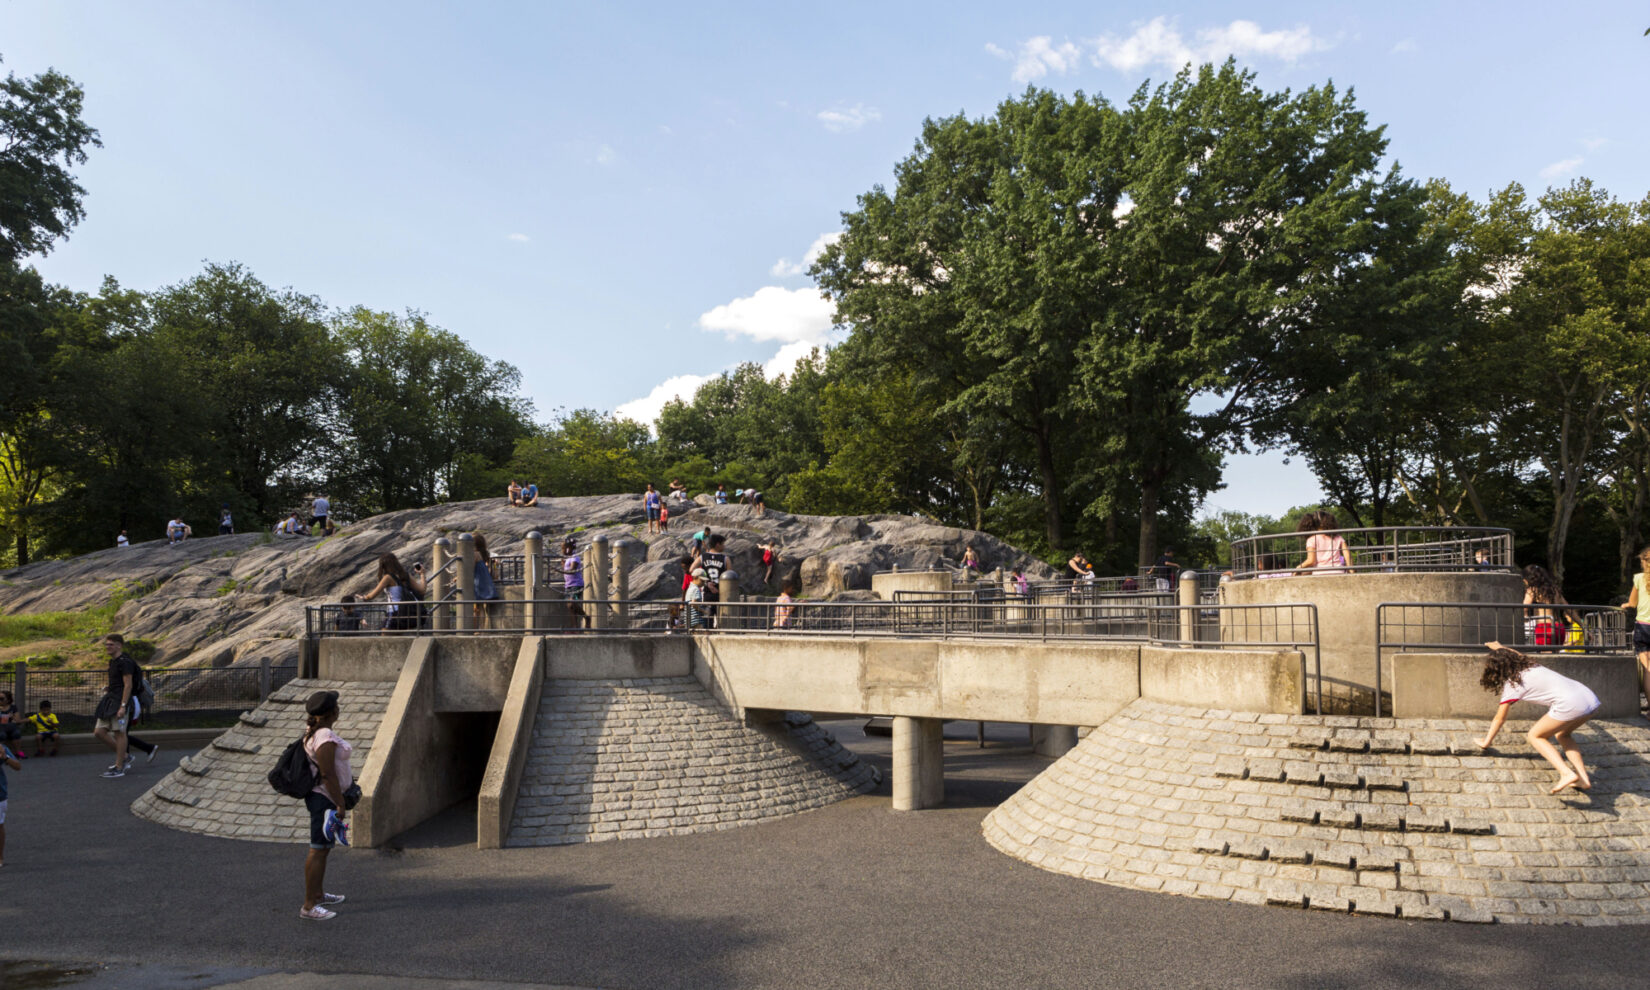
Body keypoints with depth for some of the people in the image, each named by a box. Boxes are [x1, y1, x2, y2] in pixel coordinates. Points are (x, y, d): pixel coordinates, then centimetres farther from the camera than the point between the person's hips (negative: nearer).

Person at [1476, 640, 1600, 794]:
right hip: (1591, 699, 8)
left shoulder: (1511, 684, 7)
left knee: (1535, 736, 10)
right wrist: (1500, 648, 70)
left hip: (1570, 704, -8)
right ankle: (1583, 778, 13)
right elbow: (1517, 655, 53)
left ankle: (1567, 774, -9)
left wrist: (1486, 742, 28)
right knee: (1562, 735, 28)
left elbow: (1499, 719, 16)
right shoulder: (1530, 666, 26)